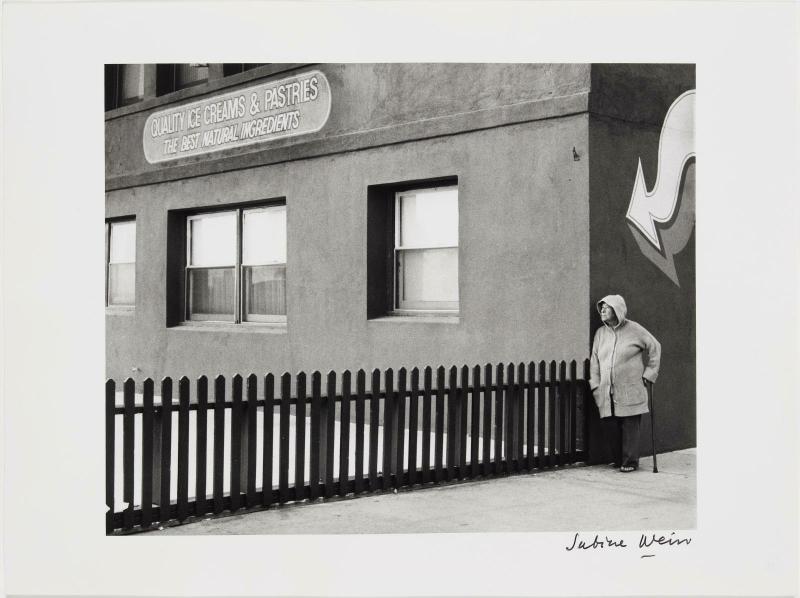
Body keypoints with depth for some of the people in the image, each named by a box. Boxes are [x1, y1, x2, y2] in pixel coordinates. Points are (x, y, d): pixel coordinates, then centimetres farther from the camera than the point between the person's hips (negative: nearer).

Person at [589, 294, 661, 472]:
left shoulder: (634, 330, -1)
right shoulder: (600, 333, 11)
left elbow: (655, 347, 9)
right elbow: (595, 361, 14)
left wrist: (649, 373, 6)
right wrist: (595, 386, 7)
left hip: (630, 392, -4)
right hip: (607, 393, 4)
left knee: (630, 426, -4)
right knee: (609, 427, 2)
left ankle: (630, 462, 4)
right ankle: (618, 459, 16)